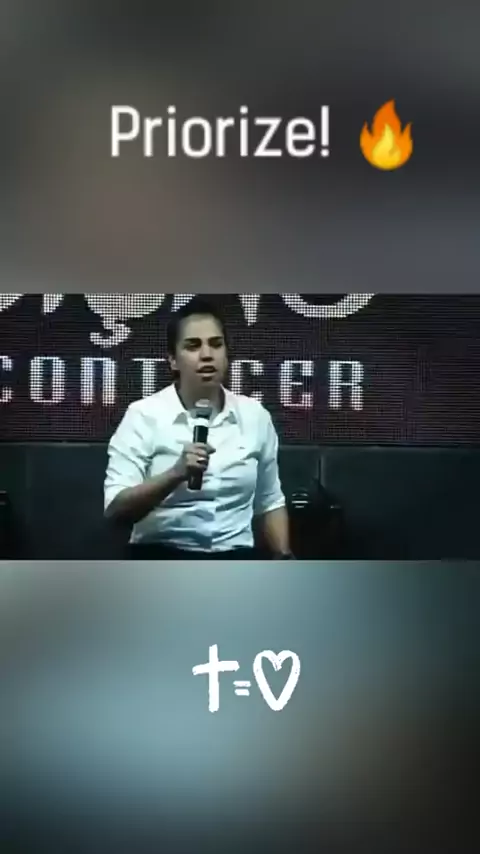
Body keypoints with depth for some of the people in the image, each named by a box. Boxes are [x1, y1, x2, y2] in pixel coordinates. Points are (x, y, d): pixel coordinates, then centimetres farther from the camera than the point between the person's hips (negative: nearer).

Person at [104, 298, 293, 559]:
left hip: (236, 557, 3)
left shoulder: (254, 415, 7)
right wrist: (176, 474, -25)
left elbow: (270, 502, 19)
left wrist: (284, 557, 6)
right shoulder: (143, 415, -4)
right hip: (162, 556, -3)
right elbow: (115, 509, -13)